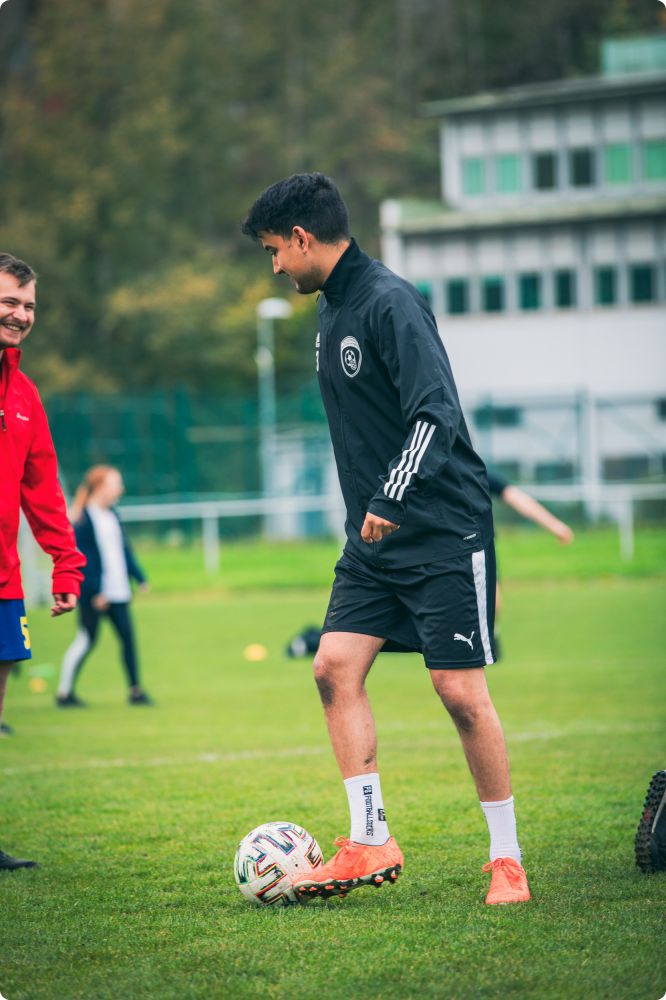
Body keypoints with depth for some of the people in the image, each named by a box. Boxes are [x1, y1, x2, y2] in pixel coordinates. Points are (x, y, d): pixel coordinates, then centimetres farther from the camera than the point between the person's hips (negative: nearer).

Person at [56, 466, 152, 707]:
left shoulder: (111, 515, 13)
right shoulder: (84, 518, -12)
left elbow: (123, 549, 20)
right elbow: (81, 557, -16)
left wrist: (139, 577, 16)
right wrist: (96, 590, -19)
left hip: (117, 591, 7)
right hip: (93, 594, -7)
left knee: (127, 636, 2)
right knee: (87, 639, -3)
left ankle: (135, 690, 8)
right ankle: (64, 693, 7)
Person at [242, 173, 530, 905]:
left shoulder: (390, 303, -15)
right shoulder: (330, 310, 14)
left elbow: (436, 415, -24)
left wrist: (392, 499, -31)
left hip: (443, 532, -9)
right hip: (375, 541, 9)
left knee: (461, 691, -8)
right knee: (334, 667, -3)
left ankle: (507, 860, 3)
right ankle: (369, 844, 0)